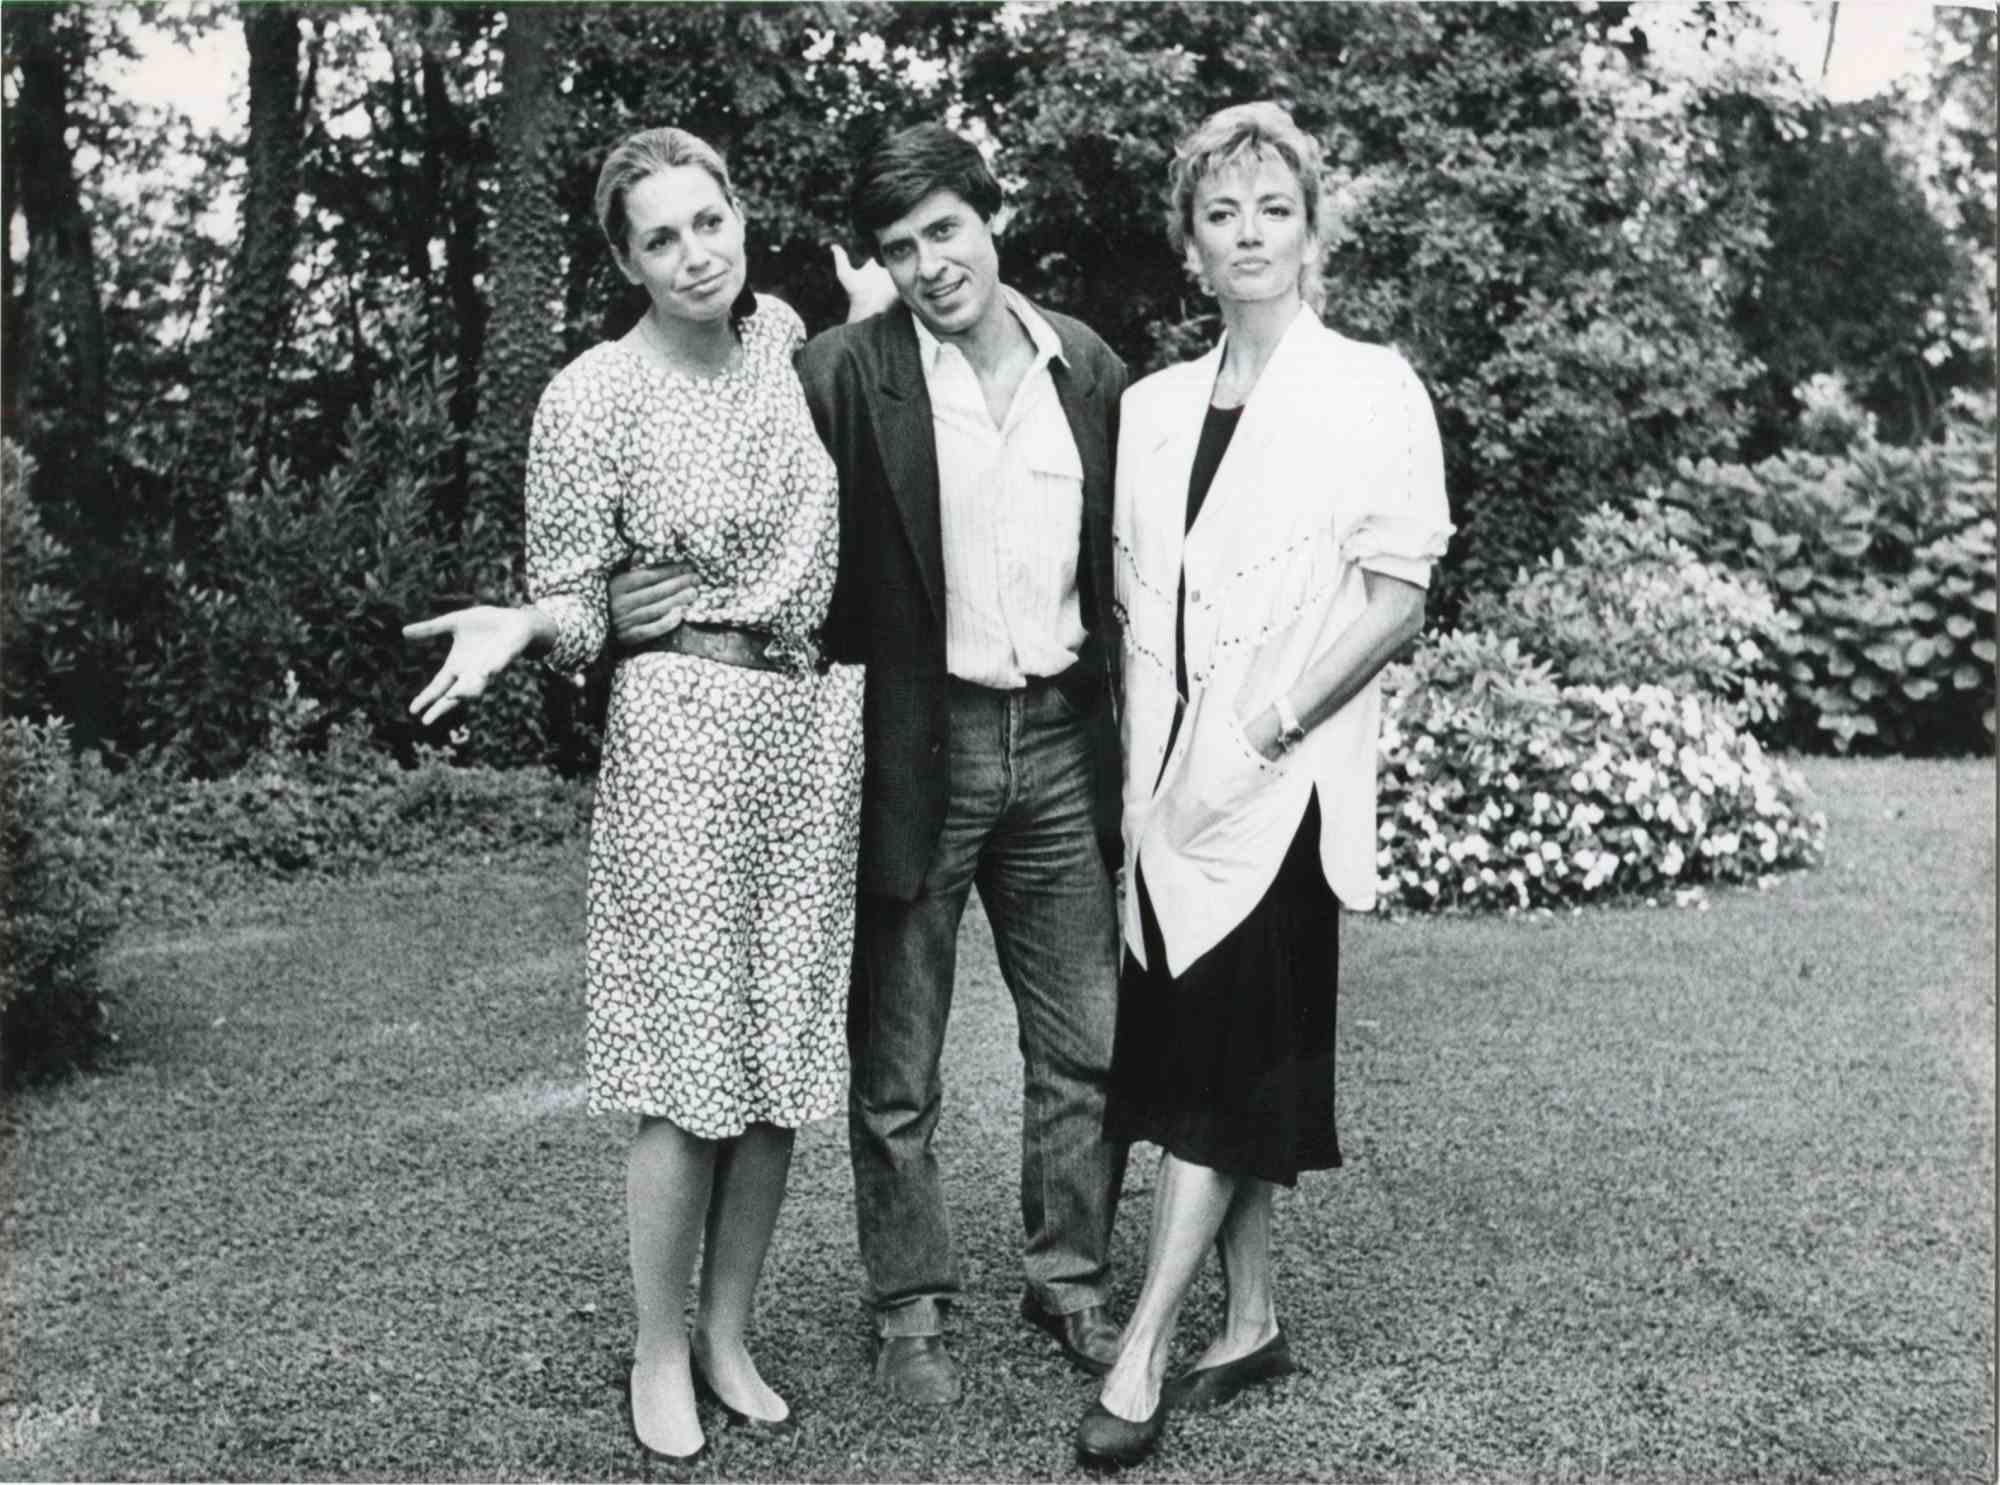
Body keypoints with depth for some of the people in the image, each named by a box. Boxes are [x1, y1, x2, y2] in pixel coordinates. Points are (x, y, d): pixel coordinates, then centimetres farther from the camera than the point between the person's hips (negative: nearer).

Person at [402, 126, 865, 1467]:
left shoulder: (790, 341, 6)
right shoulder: (592, 399, -7)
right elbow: (577, 609, -6)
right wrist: (518, 630, -26)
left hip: (818, 724, 5)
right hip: (685, 722, -5)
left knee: (786, 1050, 9)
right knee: (692, 1059, -1)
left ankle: (732, 1334, 25)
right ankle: (661, 1355, 17)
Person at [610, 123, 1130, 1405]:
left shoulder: (1091, 370, 5)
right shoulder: (848, 373, -9)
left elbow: (1119, 566, 10)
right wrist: (627, 604, -28)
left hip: (1062, 738, 4)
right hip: (914, 747, -4)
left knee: (1089, 1044, 13)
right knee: (898, 1066, 8)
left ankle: (1073, 1282, 32)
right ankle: (912, 1308, 26)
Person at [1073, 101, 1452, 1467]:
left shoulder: (1373, 391, -3)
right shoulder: (1153, 407, 12)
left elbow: (1398, 596, -10)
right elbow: (1133, 598, 14)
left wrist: (1262, 733, -15)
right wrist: (1151, 764, 2)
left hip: (1284, 777, -5)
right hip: (1169, 779, 6)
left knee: (1229, 1064, -5)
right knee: (1201, 1060, 10)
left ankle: (1140, 1356, 0)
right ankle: (1252, 1322, 23)